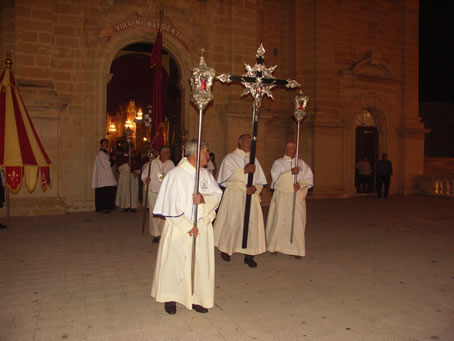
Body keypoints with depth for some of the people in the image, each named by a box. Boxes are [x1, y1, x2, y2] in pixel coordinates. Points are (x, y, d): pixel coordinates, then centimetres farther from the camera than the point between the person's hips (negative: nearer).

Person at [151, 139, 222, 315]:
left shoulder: (205, 173, 3)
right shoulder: (176, 174, -14)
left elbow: (217, 195, 4)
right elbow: (171, 206, -15)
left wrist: (204, 199, -18)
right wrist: (188, 226, -14)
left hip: (202, 227, 5)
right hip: (179, 228, -5)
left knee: (201, 263, 10)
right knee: (175, 263, 8)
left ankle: (197, 298, 27)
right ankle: (170, 297, 29)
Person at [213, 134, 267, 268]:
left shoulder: (254, 160, 15)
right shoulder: (230, 158, 3)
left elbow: (261, 181, 12)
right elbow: (226, 176, -13)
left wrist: (255, 188, -9)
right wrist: (244, 170, -20)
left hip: (251, 195, 4)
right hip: (234, 196, -4)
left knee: (253, 223, -2)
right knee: (231, 222, 0)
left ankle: (249, 255, 7)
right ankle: (225, 249, 24)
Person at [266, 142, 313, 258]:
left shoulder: (302, 163, 13)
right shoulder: (278, 163, 7)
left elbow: (309, 178, 4)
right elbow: (276, 177, -9)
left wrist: (300, 184, -15)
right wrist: (291, 172, -19)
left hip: (298, 197, 2)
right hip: (281, 197, -2)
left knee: (297, 222, -2)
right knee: (279, 221, 0)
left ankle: (296, 249, 6)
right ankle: (275, 246, 16)